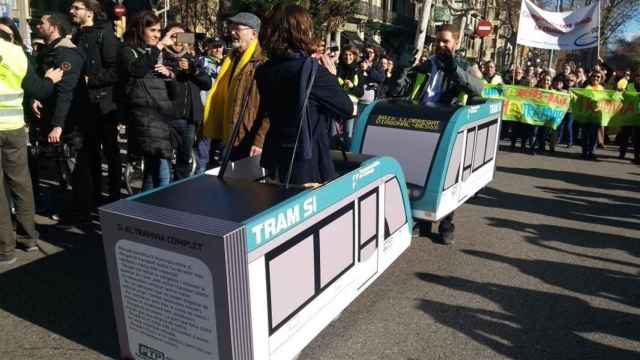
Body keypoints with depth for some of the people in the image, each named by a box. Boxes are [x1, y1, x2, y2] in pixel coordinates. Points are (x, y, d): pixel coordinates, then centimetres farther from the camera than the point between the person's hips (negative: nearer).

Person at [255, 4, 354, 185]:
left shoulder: (264, 71, 1)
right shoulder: (312, 69, -17)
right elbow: (347, 109, -10)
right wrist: (332, 76, 4)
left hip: (275, 159, 6)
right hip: (309, 161, -6)